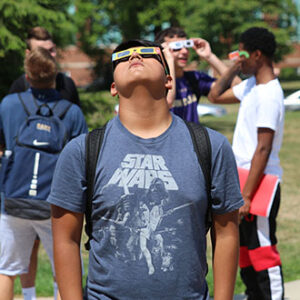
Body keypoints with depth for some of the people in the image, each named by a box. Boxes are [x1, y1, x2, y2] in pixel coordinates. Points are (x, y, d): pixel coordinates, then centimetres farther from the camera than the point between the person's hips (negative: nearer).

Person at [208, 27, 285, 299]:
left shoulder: (269, 95, -19)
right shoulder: (251, 86, 9)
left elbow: (263, 149, -23)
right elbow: (215, 96, 22)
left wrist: (247, 195, -23)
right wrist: (234, 68, 8)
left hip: (260, 184, -10)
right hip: (243, 178, 10)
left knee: (262, 250, -5)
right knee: (244, 248, 18)